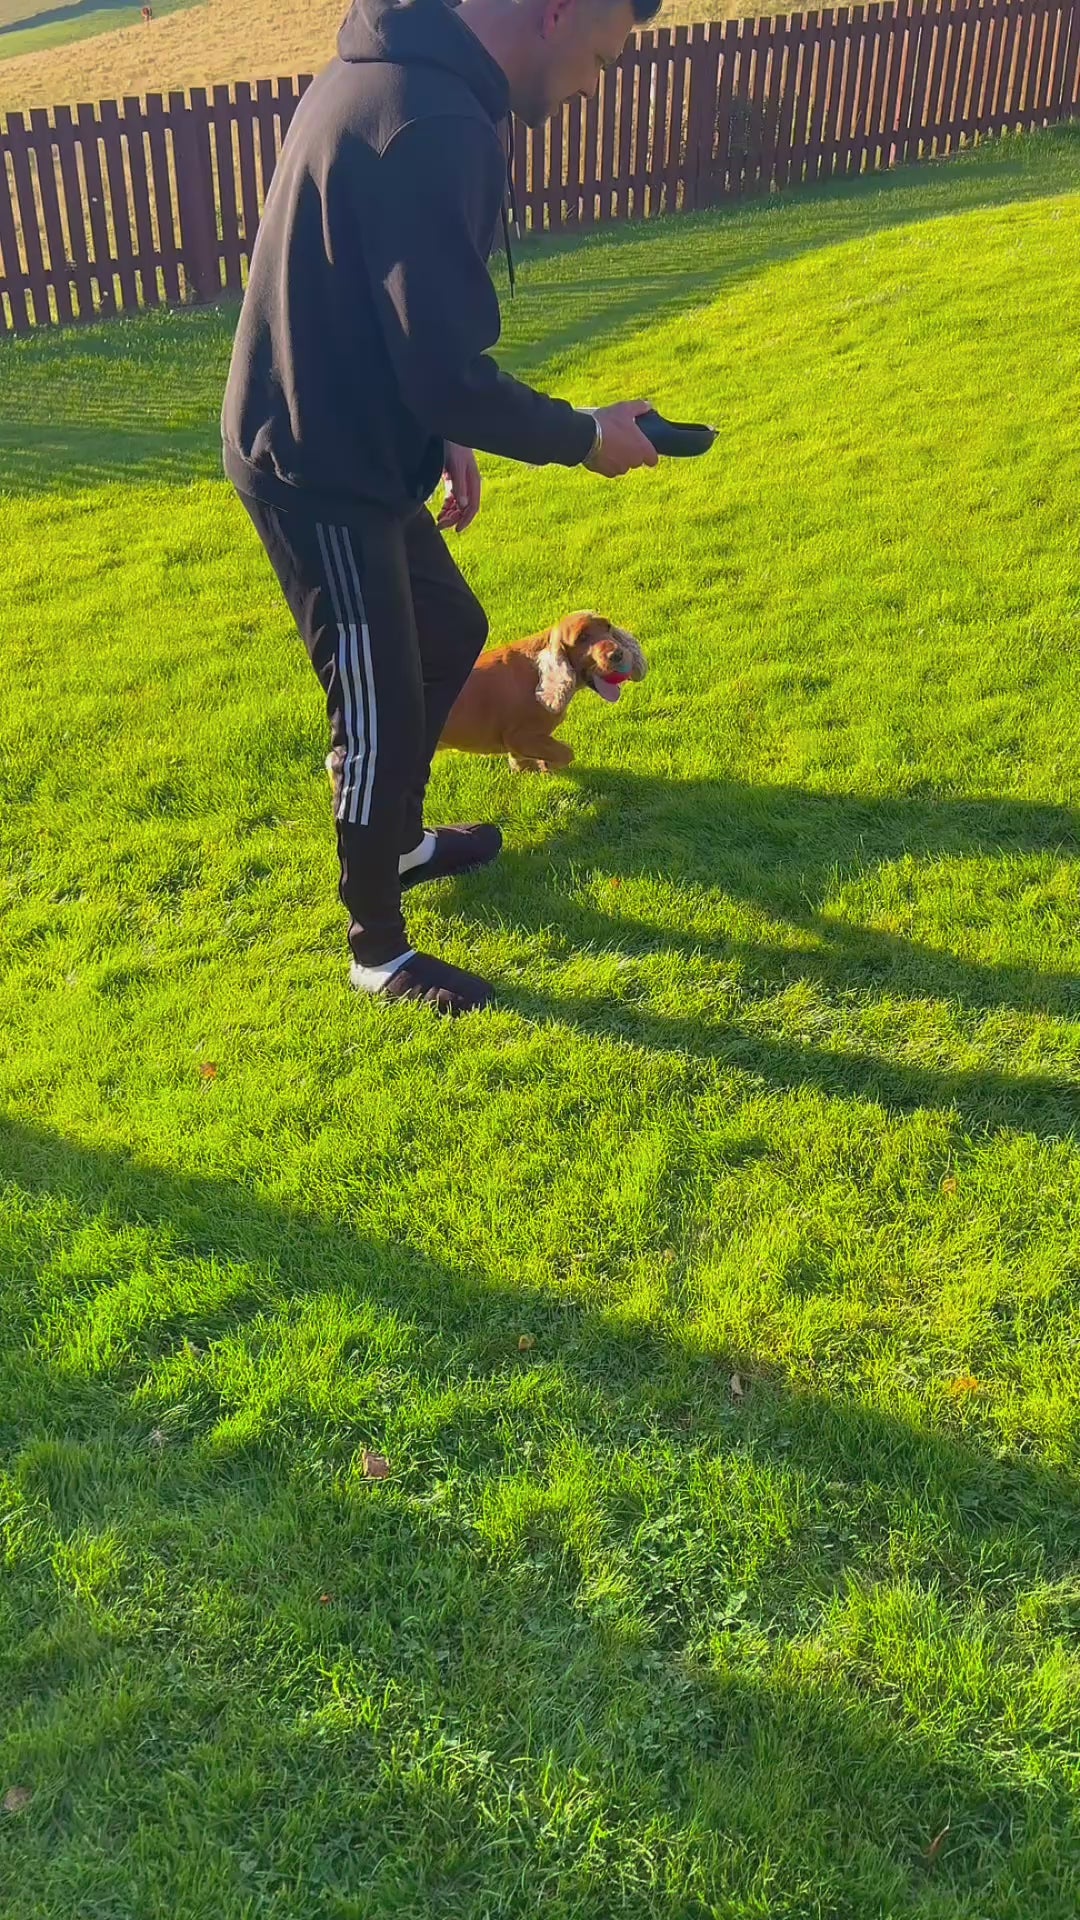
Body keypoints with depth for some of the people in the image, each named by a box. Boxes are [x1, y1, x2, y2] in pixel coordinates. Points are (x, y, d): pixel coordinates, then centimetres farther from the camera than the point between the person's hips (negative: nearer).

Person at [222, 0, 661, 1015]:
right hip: (325, 476, -10)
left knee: (450, 632, 25)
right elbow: (450, 373, -27)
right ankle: (377, 950, 23)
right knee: (380, 716, 3)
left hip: (339, 448, 10)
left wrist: (443, 437, 16)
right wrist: (584, 438, -11)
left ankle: (399, 840, 44)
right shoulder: (437, 124, -26)